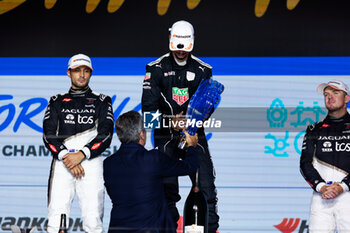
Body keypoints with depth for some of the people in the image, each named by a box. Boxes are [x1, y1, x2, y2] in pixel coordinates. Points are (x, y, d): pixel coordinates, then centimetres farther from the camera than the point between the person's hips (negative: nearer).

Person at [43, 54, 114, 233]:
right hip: (62, 162, 1)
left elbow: (105, 135, 2)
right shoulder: (57, 102, 18)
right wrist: (65, 156, -10)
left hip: (91, 162, -1)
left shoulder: (101, 102, 15)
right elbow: (49, 135, 6)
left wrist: (82, 154, -12)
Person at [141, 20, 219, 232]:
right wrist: (170, 121, -17)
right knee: (166, 187, -4)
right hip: (166, 135, -1)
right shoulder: (157, 68, 2)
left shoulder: (202, 70, 7)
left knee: (205, 182, -7)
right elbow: (148, 106, -2)